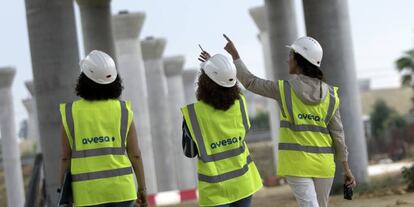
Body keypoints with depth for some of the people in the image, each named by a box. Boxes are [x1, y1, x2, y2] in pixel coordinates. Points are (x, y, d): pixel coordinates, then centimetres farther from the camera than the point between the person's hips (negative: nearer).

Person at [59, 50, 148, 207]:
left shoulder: (70, 113, -3)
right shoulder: (123, 110, -1)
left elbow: (65, 157, -2)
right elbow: (135, 154, 0)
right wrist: (142, 188, 9)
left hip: (88, 191, -1)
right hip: (120, 187, 1)